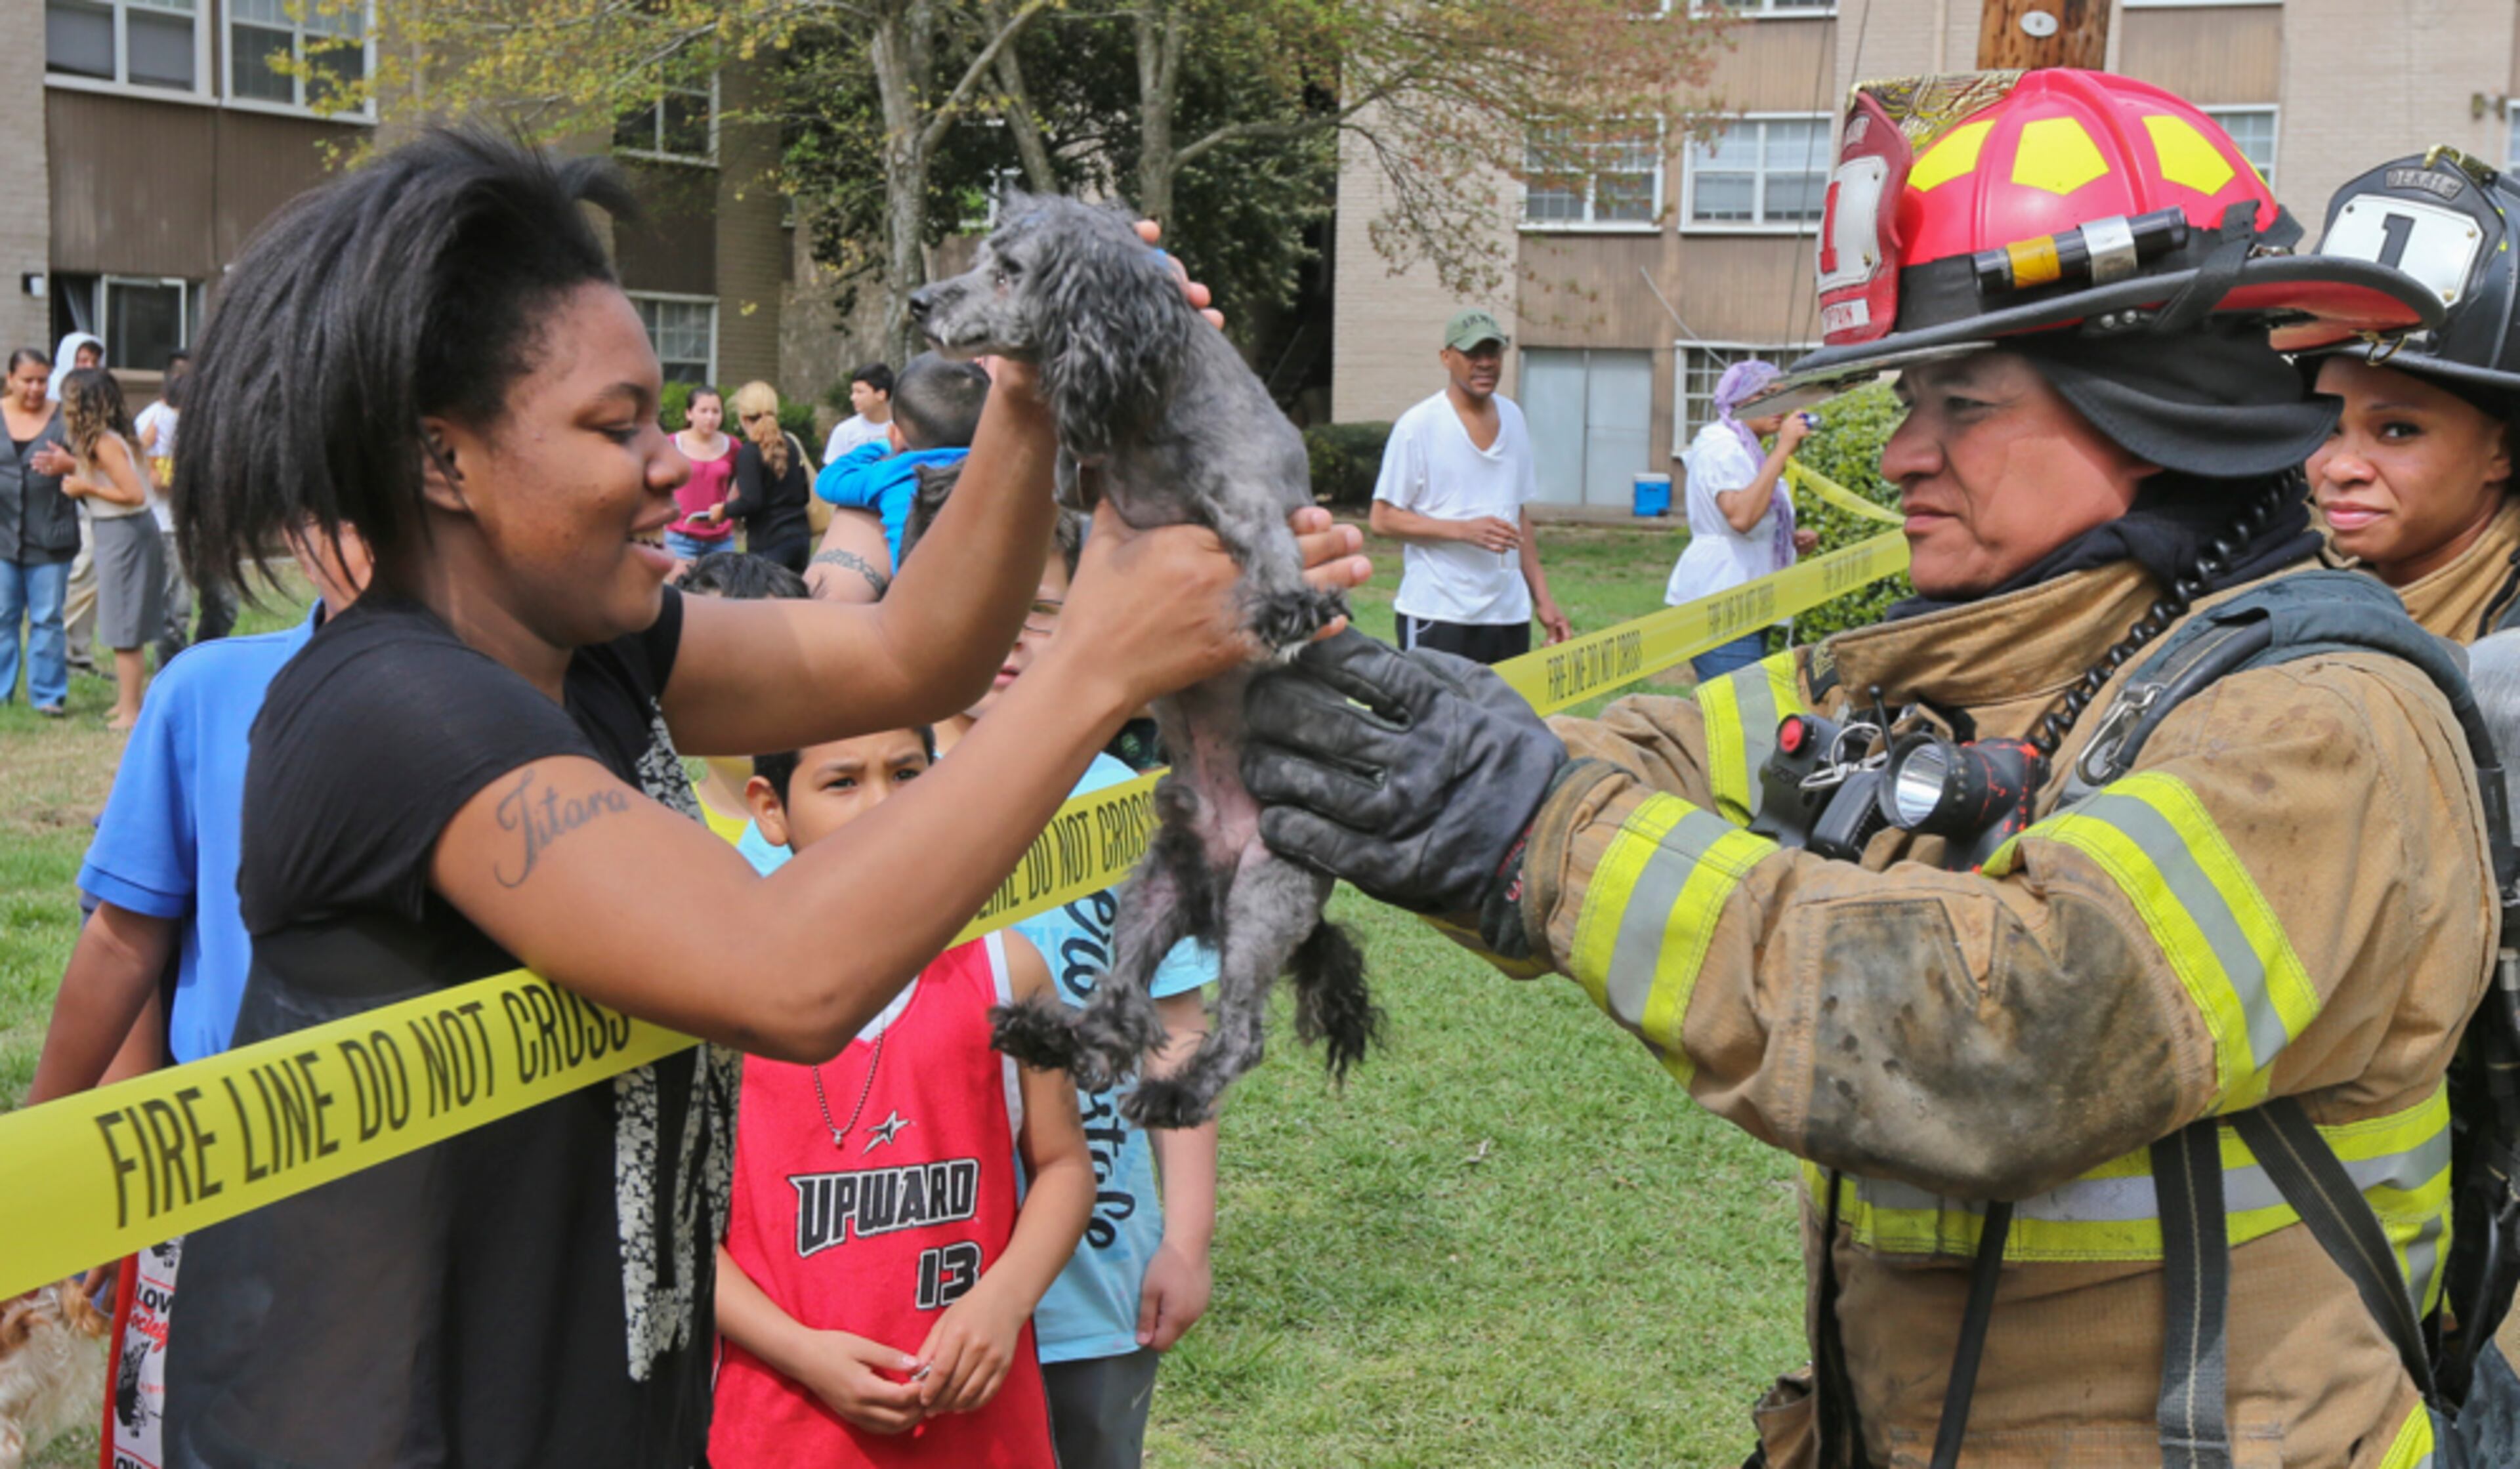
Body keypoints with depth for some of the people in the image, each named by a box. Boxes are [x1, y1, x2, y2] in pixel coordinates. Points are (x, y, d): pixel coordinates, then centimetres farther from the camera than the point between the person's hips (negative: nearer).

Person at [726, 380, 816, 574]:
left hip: (769, 545, -7)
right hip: (800, 538, 7)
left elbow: (750, 503, -17)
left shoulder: (749, 452, -12)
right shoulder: (791, 444, 10)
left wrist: (724, 511, -1)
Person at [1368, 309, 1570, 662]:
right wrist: (1464, 529, -19)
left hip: (1509, 615, 6)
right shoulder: (1417, 426, -7)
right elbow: (1382, 519, -8)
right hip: (1437, 618, -6)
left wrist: (1542, 596, 13)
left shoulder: (1512, 418, 13)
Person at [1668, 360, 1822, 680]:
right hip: (1721, 607, -10)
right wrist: (1783, 450, -24)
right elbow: (1740, 516, -28)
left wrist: (1791, 541, 12)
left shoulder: (1744, 448, 22)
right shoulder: (1721, 446, -10)